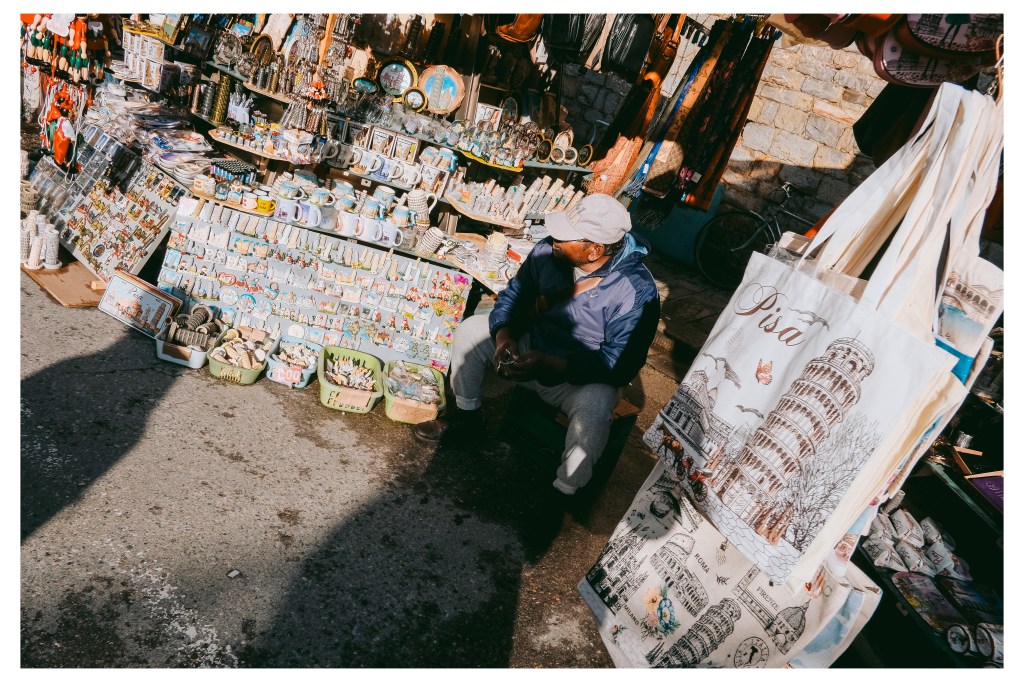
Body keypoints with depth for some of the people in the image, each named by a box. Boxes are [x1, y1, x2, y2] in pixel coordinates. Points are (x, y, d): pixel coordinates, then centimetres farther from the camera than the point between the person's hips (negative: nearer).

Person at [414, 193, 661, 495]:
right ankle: (467, 420, 11)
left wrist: (549, 365, -35)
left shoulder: (636, 291, -27)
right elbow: (513, 295, 2)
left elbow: (620, 367, -28)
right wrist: (504, 337, -20)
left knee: (596, 402, -38)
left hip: (585, 379, -5)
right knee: (471, 329, -7)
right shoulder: (548, 252, -13)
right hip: (533, 348, 6)